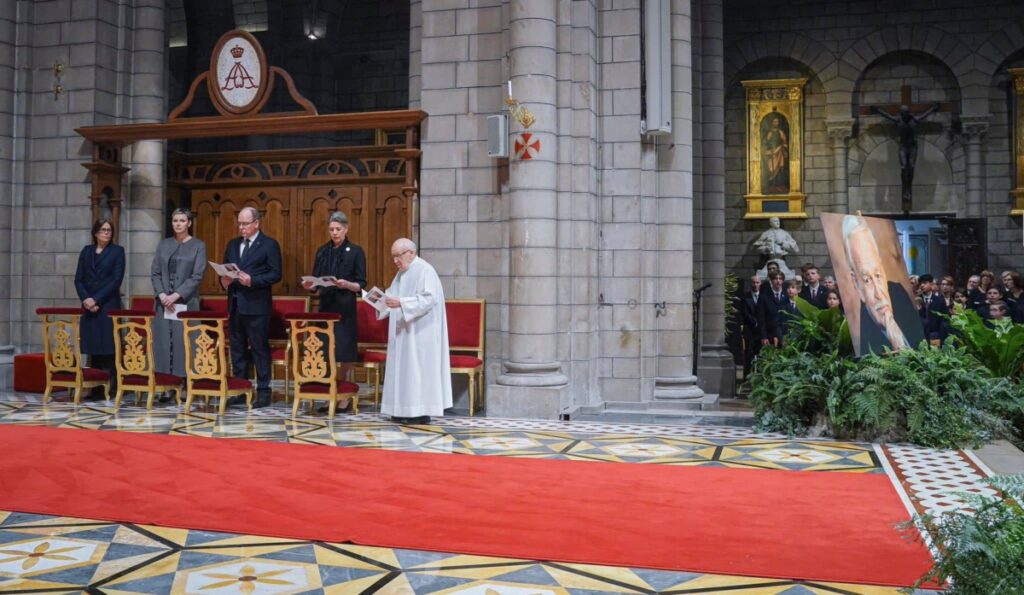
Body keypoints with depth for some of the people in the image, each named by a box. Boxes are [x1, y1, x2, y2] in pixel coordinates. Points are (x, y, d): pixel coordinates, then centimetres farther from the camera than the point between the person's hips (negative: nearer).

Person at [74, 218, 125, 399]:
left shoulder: (117, 251, 3)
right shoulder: (86, 251, 13)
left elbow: (117, 279, -6)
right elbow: (78, 279, 9)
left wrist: (97, 300, -12)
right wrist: (85, 299, -8)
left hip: (109, 305, -4)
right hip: (89, 305, 4)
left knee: (108, 347, -6)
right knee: (92, 347, 3)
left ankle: (112, 389, -4)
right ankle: (95, 388, 7)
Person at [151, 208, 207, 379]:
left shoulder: (198, 246, 1)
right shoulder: (163, 244, 12)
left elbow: (197, 276, -7)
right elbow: (155, 272, 8)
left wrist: (176, 295, -14)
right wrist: (161, 294, -8)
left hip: (186, 302, -3)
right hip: (163, 301, 3)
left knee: (183, 342, -6)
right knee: (163, 341, 2)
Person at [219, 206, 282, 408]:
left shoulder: (269, 244, -2)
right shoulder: (233, 244, 16)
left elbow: (276, 274, -8)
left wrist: (252, 280, -19)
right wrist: (224, 280, -4)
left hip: (256, 305, -6)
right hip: (235, 304, 6)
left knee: (260, 349, -2)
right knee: (237, 349, 10)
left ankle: (263, 391, 4)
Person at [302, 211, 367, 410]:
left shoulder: (356, 252, -1)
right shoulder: (322, 252, 11)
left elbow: (361, 285, -4)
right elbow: (316, 282, 12)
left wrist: (347, 285, -22)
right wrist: (310, 285, -9)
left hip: (345, 308, -4)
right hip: (325, 306, 4)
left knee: (344, 349, -4)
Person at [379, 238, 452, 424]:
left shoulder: (425, 270, -13)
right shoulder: (402, 273, 16)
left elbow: (429, 298, -23)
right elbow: (393, 295, 18)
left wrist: (401, 303, -30)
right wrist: (383, 298, -4)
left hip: (420, 334, -9)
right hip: (404, 334, 9)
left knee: (418, 369, -8)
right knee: (403, 369, 8)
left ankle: (422, 412, -3)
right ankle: (406, 410, 12)